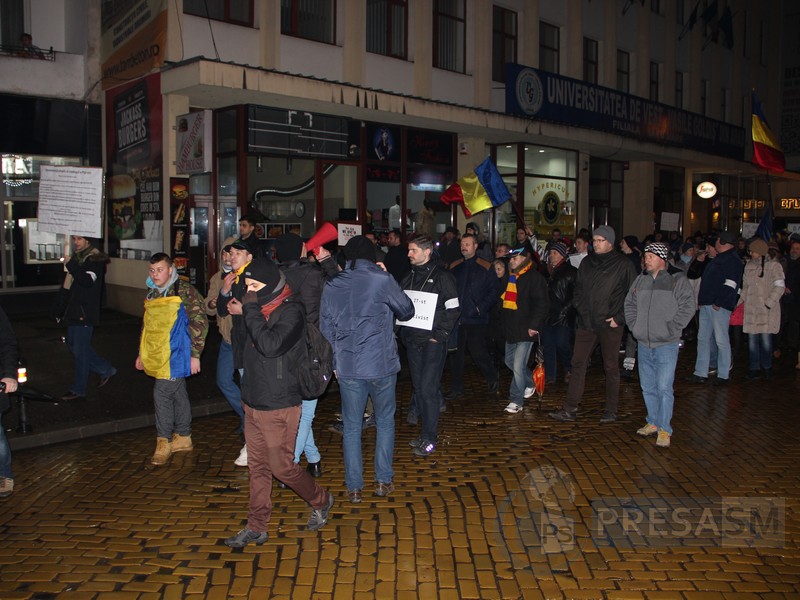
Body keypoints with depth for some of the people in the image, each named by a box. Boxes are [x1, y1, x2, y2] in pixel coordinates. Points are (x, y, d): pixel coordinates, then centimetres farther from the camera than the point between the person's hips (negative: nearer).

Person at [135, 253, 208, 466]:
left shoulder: (185, 292, -11)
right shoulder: (152, 294, 14)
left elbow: (200, 323, -14)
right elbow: (147, 326, 24)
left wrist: (195, 354, -16)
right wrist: (142, 353, 22)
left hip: (177, 355, -7)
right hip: (159, 356, 7)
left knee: (162, 393, -11)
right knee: (178, 394, 14)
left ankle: (164, 442, 1)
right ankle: (183, 438, 24)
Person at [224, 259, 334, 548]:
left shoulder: (291, 312, -16)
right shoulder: (261, 308, 8)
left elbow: (271, 345, -31)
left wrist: (251, 310, -24)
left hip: (279, 407, -8)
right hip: (253, 403, 8)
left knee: (282, 466, 3)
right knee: (257, 467, 13)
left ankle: (321, 501, 27)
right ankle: (256, 528, 24)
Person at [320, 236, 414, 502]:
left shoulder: (331, 286, 2)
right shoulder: (382, 280, -9)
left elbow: (326, 328, 7)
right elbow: (407, 310, 3)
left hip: (347, 367, 2)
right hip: (381, 365, -2)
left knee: (351, 427, 12)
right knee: (385, 421, 17)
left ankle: (354, 487, 16)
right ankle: (384, 480, 21)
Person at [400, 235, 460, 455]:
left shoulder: (442, 276, -7)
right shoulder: (410, 277, 12)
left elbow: (453, 309, -9)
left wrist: (440, 335, -13)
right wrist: (404, 332, 5)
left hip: (432, 342, -7)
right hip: (412, 341, 7)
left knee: (428, 388, -7)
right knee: (418, 387, 11)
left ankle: (430, 438, 3)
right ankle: (427, 431, 23)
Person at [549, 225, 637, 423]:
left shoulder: (623, 265, -5)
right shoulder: (587, 262, 10)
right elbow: (578, 288, 20)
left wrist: (619, 318, -10)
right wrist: (580, 309, 8)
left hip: (610, 325, -4)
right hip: (586, 323, 5)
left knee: (611, 367, 6)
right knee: (578, 364, 3)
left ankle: (611, 410, 18)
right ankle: (570, 409, 7)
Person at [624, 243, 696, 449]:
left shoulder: (677, 279, -7)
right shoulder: (641, 280, 9)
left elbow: (687, 308, -11)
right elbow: (629, 304, 19)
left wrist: (671, 328, -12)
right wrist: (634, 325, 7)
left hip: (666, 345, -6)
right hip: (644, 343, 6)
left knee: (664, 387, -7)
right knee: (648, 387, 14)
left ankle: (664, 429, 1)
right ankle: (653, 422, 27)